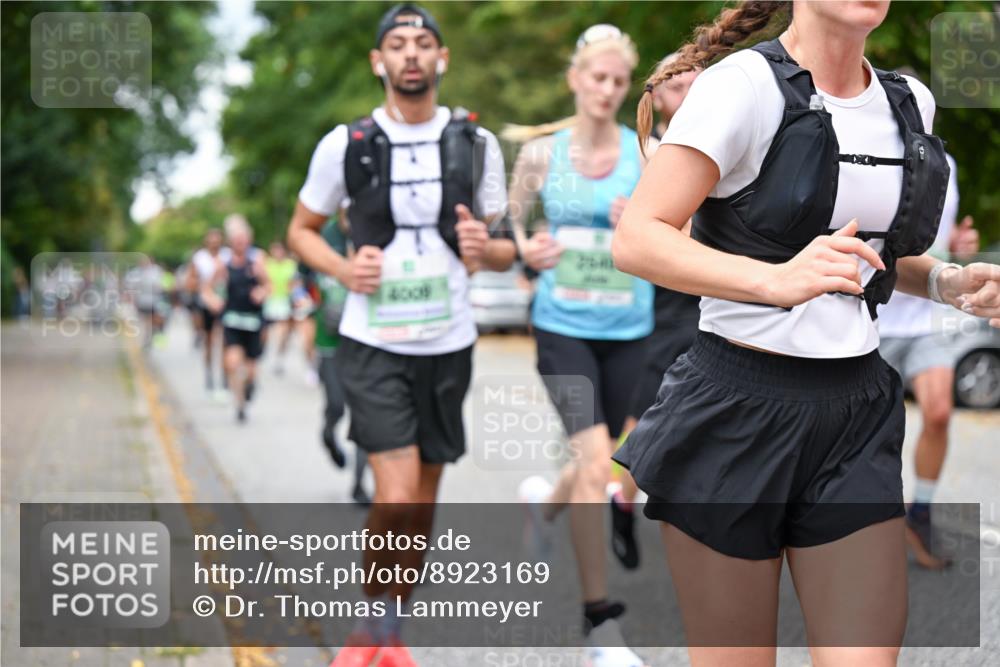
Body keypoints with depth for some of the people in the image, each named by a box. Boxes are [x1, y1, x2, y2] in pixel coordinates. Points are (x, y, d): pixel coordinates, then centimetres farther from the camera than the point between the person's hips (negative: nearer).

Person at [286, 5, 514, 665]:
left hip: (448, 344, 3)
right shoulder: (345, 144, -3)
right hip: (373, 344, -3)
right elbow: (302, 228, 10)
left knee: (423, 503, 10)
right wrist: (343, 269, -10)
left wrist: (486, 249, -15)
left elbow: (505, 251, 9)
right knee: (397, 498, -15)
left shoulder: (477, 143, 3)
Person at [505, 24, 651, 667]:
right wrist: (526, 249, -11)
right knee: (595, 460, -16)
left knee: (597, 462, 15)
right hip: (563, 324, -2)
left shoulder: (647, 153, 1)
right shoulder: (541, 151, 1)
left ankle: (546, 502, 54)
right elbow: (507, 224, 11)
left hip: (628, 328, 2)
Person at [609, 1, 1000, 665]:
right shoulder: (745, 84, -11)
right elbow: (637, 239, -17)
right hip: (737, 409, -5)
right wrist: (776, 280, -31)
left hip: (858, 410, 5)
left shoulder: (911, 103, 9)